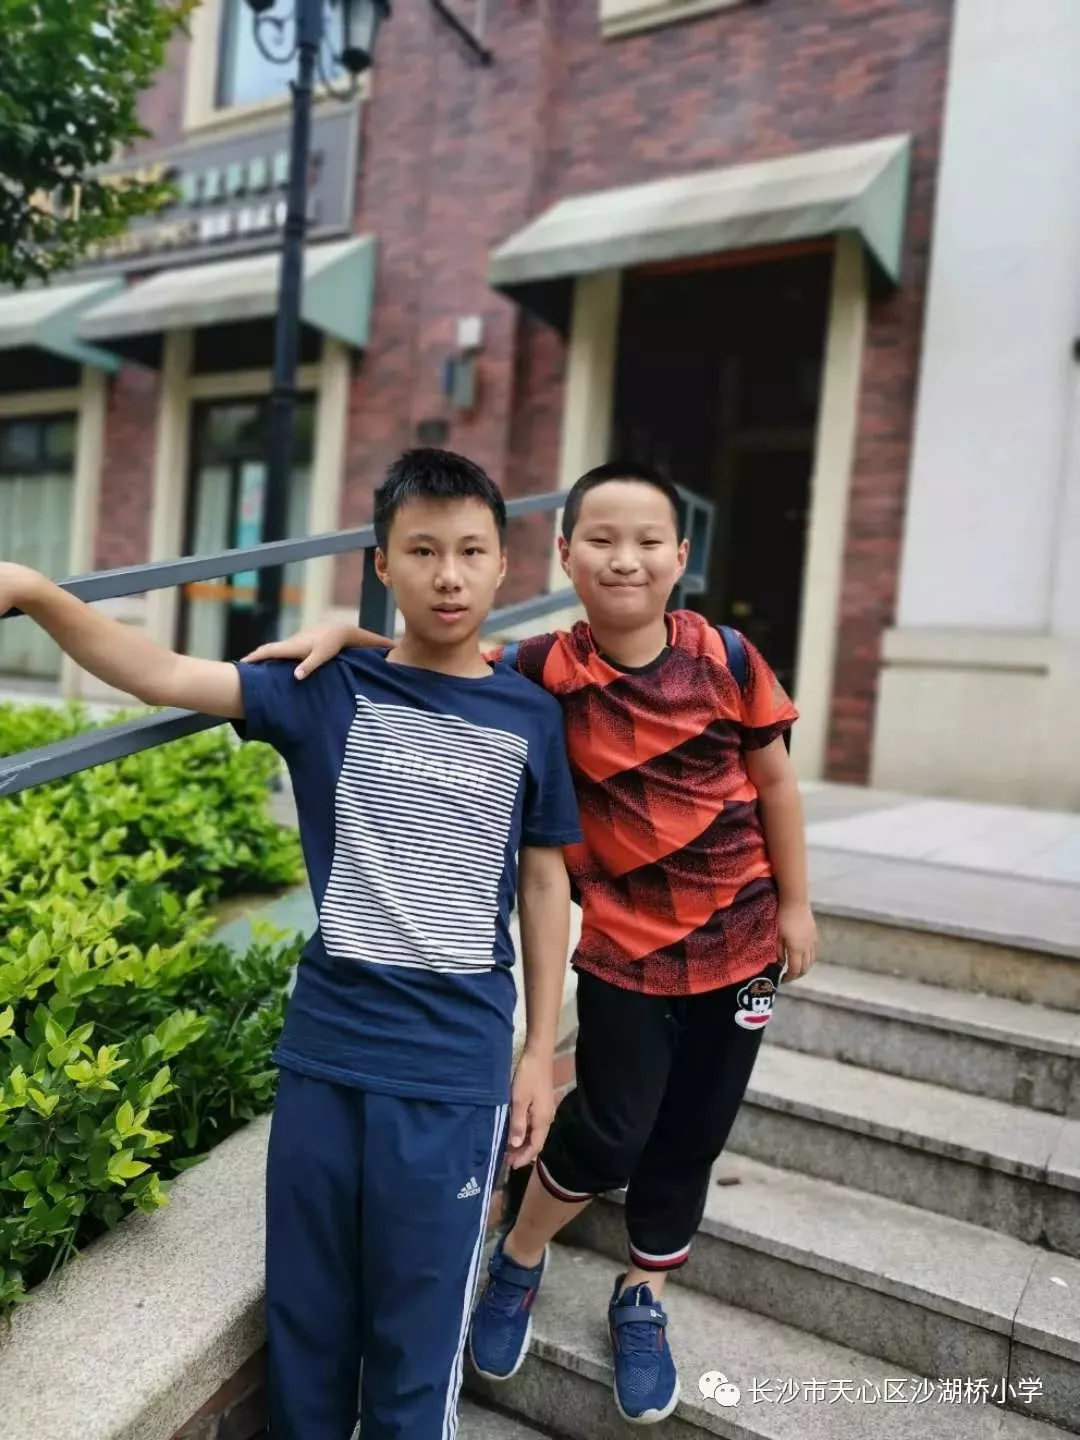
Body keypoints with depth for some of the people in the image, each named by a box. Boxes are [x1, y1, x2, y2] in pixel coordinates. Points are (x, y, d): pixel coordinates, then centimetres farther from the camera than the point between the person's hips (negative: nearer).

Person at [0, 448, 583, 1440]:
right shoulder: (328, 691, -2)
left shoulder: (530, 717, -2)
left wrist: (541, 1054, 4)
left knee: (418, 1340, 12)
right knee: (304, 1320, 19)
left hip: (455, 1069, -1)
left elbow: (544, 883, 3)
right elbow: (163, 677, -9)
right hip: (323, 1051, 1)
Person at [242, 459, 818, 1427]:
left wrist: (794, 906, 5)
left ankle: (643, 1301, 41)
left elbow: (773, 782, 0)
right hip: (625, 945, -2)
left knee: (690, 1137, 15)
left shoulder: (725, 658, -10)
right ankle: (520, 1258, 38)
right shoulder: (548, 672, -13)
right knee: (608, 1134, 5)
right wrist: (340, 631, -24)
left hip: (739, 938, 3)